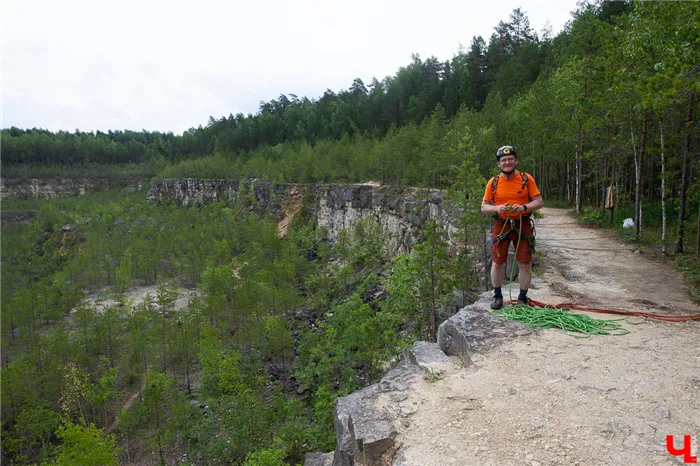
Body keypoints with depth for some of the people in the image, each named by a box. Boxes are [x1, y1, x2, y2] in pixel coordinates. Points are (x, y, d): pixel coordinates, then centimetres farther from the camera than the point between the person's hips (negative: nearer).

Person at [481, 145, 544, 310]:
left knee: (525, 264, 2)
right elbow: (484, 207, 2)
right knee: (497, 263, 6)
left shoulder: (526, 179, -2)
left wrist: (524, 207, -20)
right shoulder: (493, 182, -1)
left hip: (522, 225, 0)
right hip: (501, 225, 0)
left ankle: (522, 298, 18)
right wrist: (497, 208, -18)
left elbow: (539, 202, -1)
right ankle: (497, 296, 22)